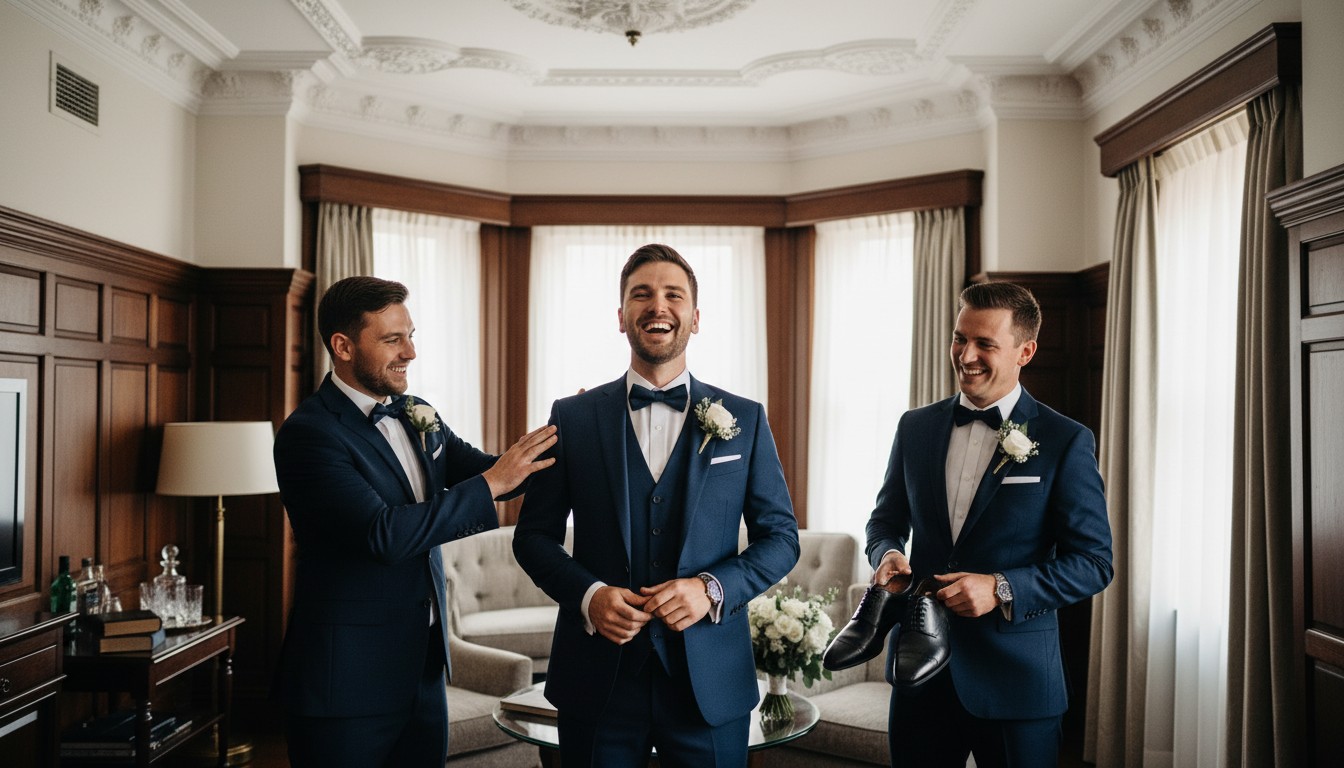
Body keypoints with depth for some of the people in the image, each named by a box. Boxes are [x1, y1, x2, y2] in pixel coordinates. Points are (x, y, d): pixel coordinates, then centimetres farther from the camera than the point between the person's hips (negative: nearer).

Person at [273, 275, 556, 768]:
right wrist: (491, 483, -24)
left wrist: (557, 436, -10)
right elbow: (384, 534, -26)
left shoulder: (417, 417, 8)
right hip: (348, 680, -7)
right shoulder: (309, 432, -16)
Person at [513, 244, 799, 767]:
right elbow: (535, 534, 5)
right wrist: (589, 595, -12)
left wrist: (712, 588, -12)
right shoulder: (573, 417, 2)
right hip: (598, 679, 0)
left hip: (710, 681, 0)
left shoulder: (745, 420, 3)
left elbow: (780, 536, 4)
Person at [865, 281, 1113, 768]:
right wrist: (887, 554, -8)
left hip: (1015, 677, -3)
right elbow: (887, 519, 15)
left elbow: (1094, 563, -7)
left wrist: (1002, 589, -20)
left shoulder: (1066, 441, -7)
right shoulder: (915, 427, 5)